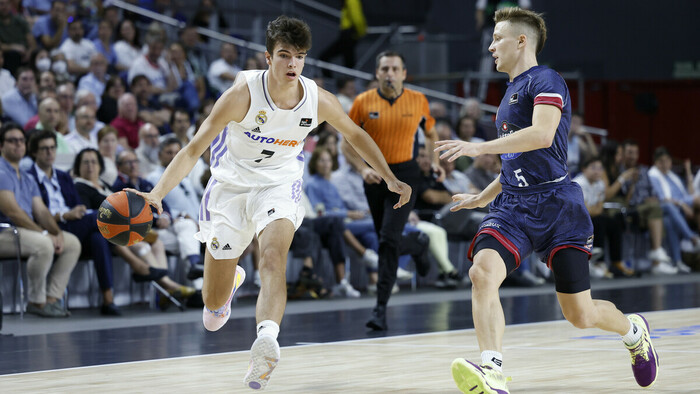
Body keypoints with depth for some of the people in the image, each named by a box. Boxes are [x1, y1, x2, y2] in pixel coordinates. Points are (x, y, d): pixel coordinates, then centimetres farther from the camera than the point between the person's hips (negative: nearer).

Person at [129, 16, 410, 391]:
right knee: (212, 309, 8)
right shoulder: (244, 93, -25)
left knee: (273, 257, -32)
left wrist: (390, 178, 8)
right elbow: (193, 150, -24)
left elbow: (354, 134, 7)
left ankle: (266, 341, -49)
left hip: (279, 185, 1)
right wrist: (157, 194, -36)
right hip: (232, 186, -1)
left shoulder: (317, 100, -15)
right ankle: (230, 278, 45)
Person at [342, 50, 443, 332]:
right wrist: (363, 168, -12)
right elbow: (347, 144, 2)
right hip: (375, 176, 2)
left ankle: (381, 307, -20)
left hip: (405, 174, -2)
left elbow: (431, 134, 18)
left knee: (389, 238, -17)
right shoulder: (363, 102, -2)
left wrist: (434, 162, 7)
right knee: (384, 240, 12)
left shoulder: (418, 101, 0)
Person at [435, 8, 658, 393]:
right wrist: (482, 197, 32)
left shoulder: (545, 81, -6)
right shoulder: (511, 93, 22)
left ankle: (634, 330, 32)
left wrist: (479, 147, -25)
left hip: (555, 205, -7)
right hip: (513, 207, 7)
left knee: (580, 314, -1)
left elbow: (542, 134, -24)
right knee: (482, 273, -24)